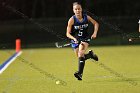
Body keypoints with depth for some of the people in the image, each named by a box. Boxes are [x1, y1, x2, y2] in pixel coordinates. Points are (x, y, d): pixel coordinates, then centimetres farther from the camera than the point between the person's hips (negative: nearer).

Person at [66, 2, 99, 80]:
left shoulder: (86, 17, -9)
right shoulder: (72, 20, -15)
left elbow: (96, 23, 8)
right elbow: (68, 34, -13)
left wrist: (95, 33, -6)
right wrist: (74, 38, -32)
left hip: (85, 39, -1)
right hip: (75, 40, 1)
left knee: (81, 53, -26)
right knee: (80, 57, 8)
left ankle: (80, 73, -28)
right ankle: (90, 54, 41)